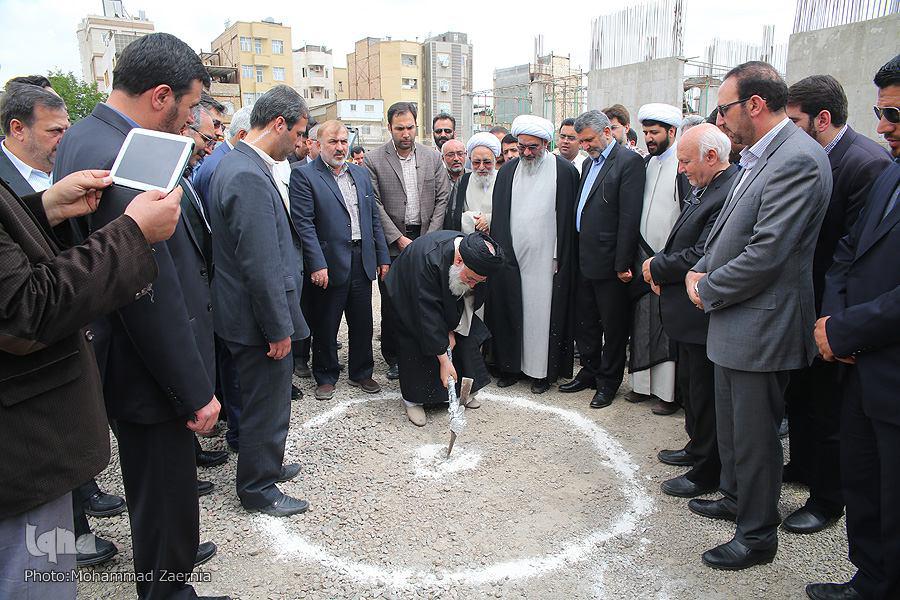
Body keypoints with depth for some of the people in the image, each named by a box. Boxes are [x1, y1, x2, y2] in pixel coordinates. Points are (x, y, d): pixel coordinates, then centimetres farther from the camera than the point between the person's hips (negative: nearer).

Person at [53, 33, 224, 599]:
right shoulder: (119, 160, -27)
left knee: (155, 482, 29)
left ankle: (171, 553, 51)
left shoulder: (83, 137, 6)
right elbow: (153, 295, -27)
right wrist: (196, 391, -20)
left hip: (121, 355, 10)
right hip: (151, 370, -10)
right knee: (166, 491, 11)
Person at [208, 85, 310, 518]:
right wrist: (279, 328, -19)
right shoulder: (250, 178, -24)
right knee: (267, 404, 7)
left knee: (265, 399, 25)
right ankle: (258, 488, 25)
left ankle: (266, 464, 43)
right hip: (260, 319, -10)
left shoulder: (239, 165, 9)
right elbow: (261, 266, -26)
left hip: (247, 311, 10)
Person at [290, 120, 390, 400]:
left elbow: (374, 218, 15)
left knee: (362, 323, 13)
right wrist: (317, 264, -18)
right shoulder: (304, 175, -6)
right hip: (330, 264, -5)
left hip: (363, 261, 5)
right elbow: (304, 223, -12)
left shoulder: (361, 173, 13)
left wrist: (382, 256, 10)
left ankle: (361, 373, 30)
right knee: (325, 325, 8)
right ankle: (325, 377, 25)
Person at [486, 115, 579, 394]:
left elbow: (567, 217, -4)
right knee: (510, 313, 8)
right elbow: (498, 215, 10)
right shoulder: (508, 170, 8)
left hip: (545, 259, -3)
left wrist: (560, 257, -7)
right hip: (511, 257, 4)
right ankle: (510, 365, 22)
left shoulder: (564, 170, -4)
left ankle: (542, 371, 15)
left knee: (543, 314, 3)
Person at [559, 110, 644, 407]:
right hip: (584, 260, 8)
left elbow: (629, 218, -16)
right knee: (585, 321, 17)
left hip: (609, 263, -8)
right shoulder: (589, 162, 15)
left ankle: (609, 381, 20)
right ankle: (589, 372, 32)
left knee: (613, 326, 6)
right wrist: (574, 253, 10)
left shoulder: (628, 162, -11)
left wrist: (622, 264, -18)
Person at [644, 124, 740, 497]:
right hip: (689, 313, 10)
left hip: (705, 315, -10)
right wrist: (659, 267, -1)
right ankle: (697, 447, 42)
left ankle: (707, 473, 20)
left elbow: (702, 257, -27)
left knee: (705, 393, 4)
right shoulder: (702, 189, 9)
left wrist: (657, 267, -12)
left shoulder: (731, 194, -23)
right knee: (690, 385, 23)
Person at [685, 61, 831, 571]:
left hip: (761, 324, -10)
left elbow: (766, 253, -25)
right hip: (736, 320, 10)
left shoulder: (797, 159, -21)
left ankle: (758, 535, 24)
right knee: (732, 422, 24)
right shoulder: (759, 156, 10)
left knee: (754, 434, 5)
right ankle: (735, 497, 44)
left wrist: (707, 291, -12)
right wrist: (702, 269, 3)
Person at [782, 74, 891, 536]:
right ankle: (802, 466, 44)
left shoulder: (868, 163, -20)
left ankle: (827, 500, 25)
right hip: (801, 306, 8)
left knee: (828, 410, 7)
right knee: (799, 394, 22)